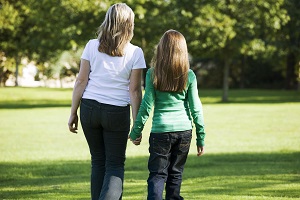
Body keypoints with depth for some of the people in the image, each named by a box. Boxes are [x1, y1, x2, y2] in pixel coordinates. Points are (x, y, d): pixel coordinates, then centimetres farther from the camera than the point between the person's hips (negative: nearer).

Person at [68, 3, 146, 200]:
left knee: (98, 161, 15)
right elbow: (134, 90, -5)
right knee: (115, 164, 4)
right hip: (117, 111, -2)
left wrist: (73, 113, 8)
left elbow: (81, 81, 1)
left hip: (90, 108, 2)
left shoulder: (92, 46, 0)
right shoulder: (135, 53, -4)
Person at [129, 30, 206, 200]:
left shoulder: (153, 74, -4)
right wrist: (201, 138, 8)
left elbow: (146, 105, -4)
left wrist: (136, 132, 6)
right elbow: (195, 108, 1)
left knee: (157, 174, 0)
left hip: (160, 130, -2)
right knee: (176, 173, 13)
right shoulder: (189, 75, 0)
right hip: (184, 130, 2)